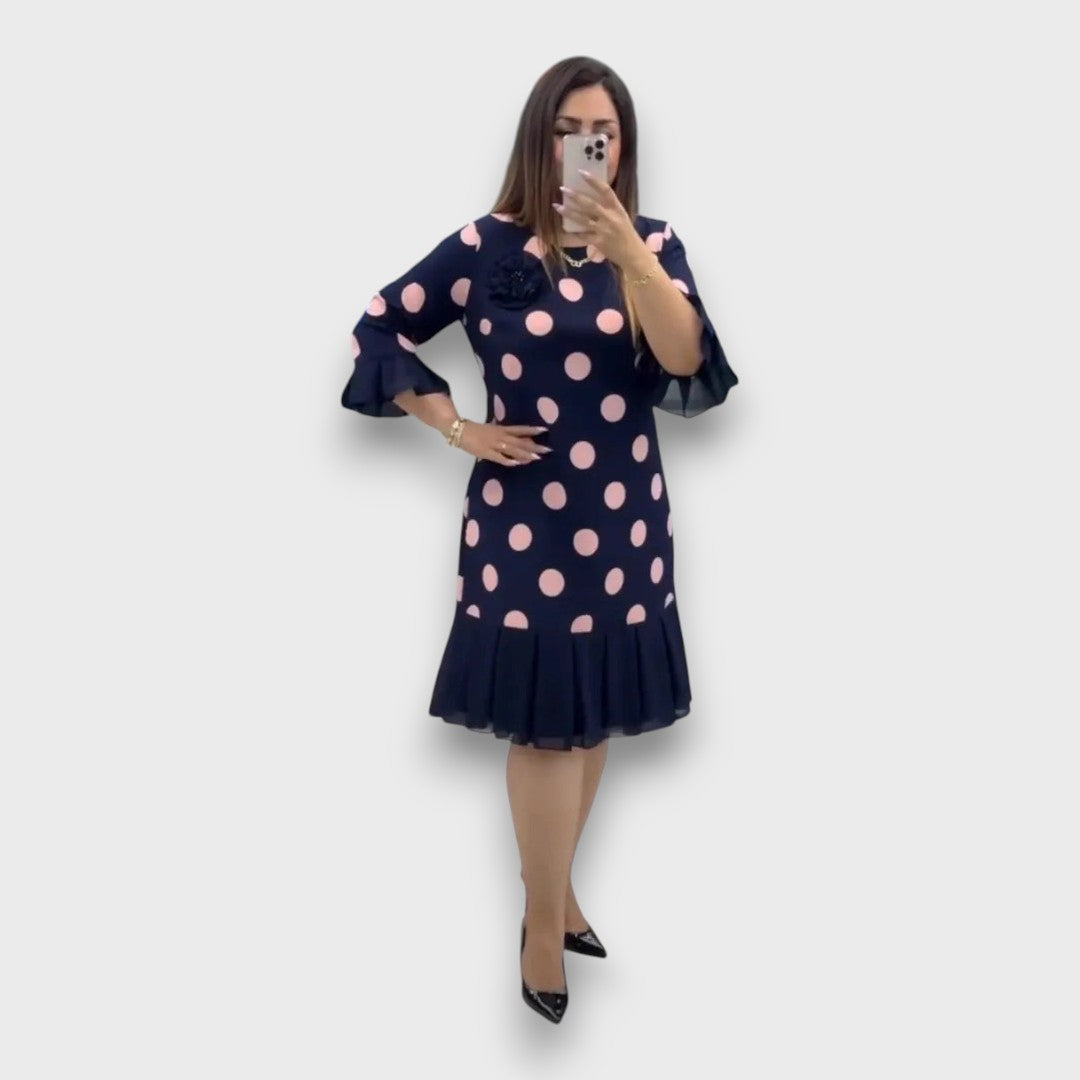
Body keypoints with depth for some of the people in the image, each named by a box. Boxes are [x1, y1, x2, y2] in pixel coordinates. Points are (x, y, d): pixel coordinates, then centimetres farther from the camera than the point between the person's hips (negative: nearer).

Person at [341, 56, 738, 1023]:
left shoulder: (653, 244, 1)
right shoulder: (487, 246, -5)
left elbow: (689, 363, -16)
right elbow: (379, 329, 3)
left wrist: (627, 255, -29)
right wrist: (456, 426, -4)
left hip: (622, 519, 3)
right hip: (522, 520, -3)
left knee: (597, 712, 13)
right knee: (545, 720, 1)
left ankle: (555, 885, 34)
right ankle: (544, 919, 19)